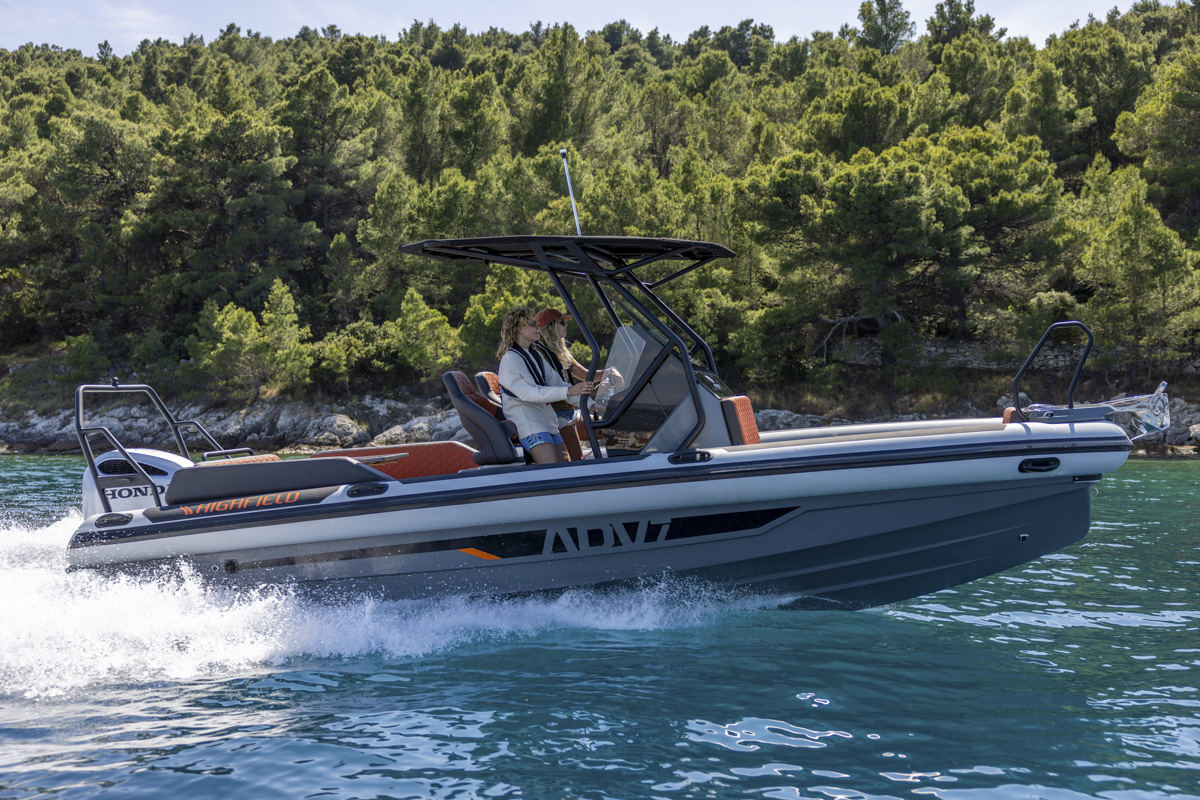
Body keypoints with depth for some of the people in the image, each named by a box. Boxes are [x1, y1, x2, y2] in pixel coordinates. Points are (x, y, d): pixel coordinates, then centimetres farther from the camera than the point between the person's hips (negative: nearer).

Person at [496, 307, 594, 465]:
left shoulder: (535, 355, 19)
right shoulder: (510, 359, -11)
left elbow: (557, 382, 20)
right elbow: (529, 393, -24)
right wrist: (569, 391, -31)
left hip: (549, 422, 9)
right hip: (528, 423, -9)